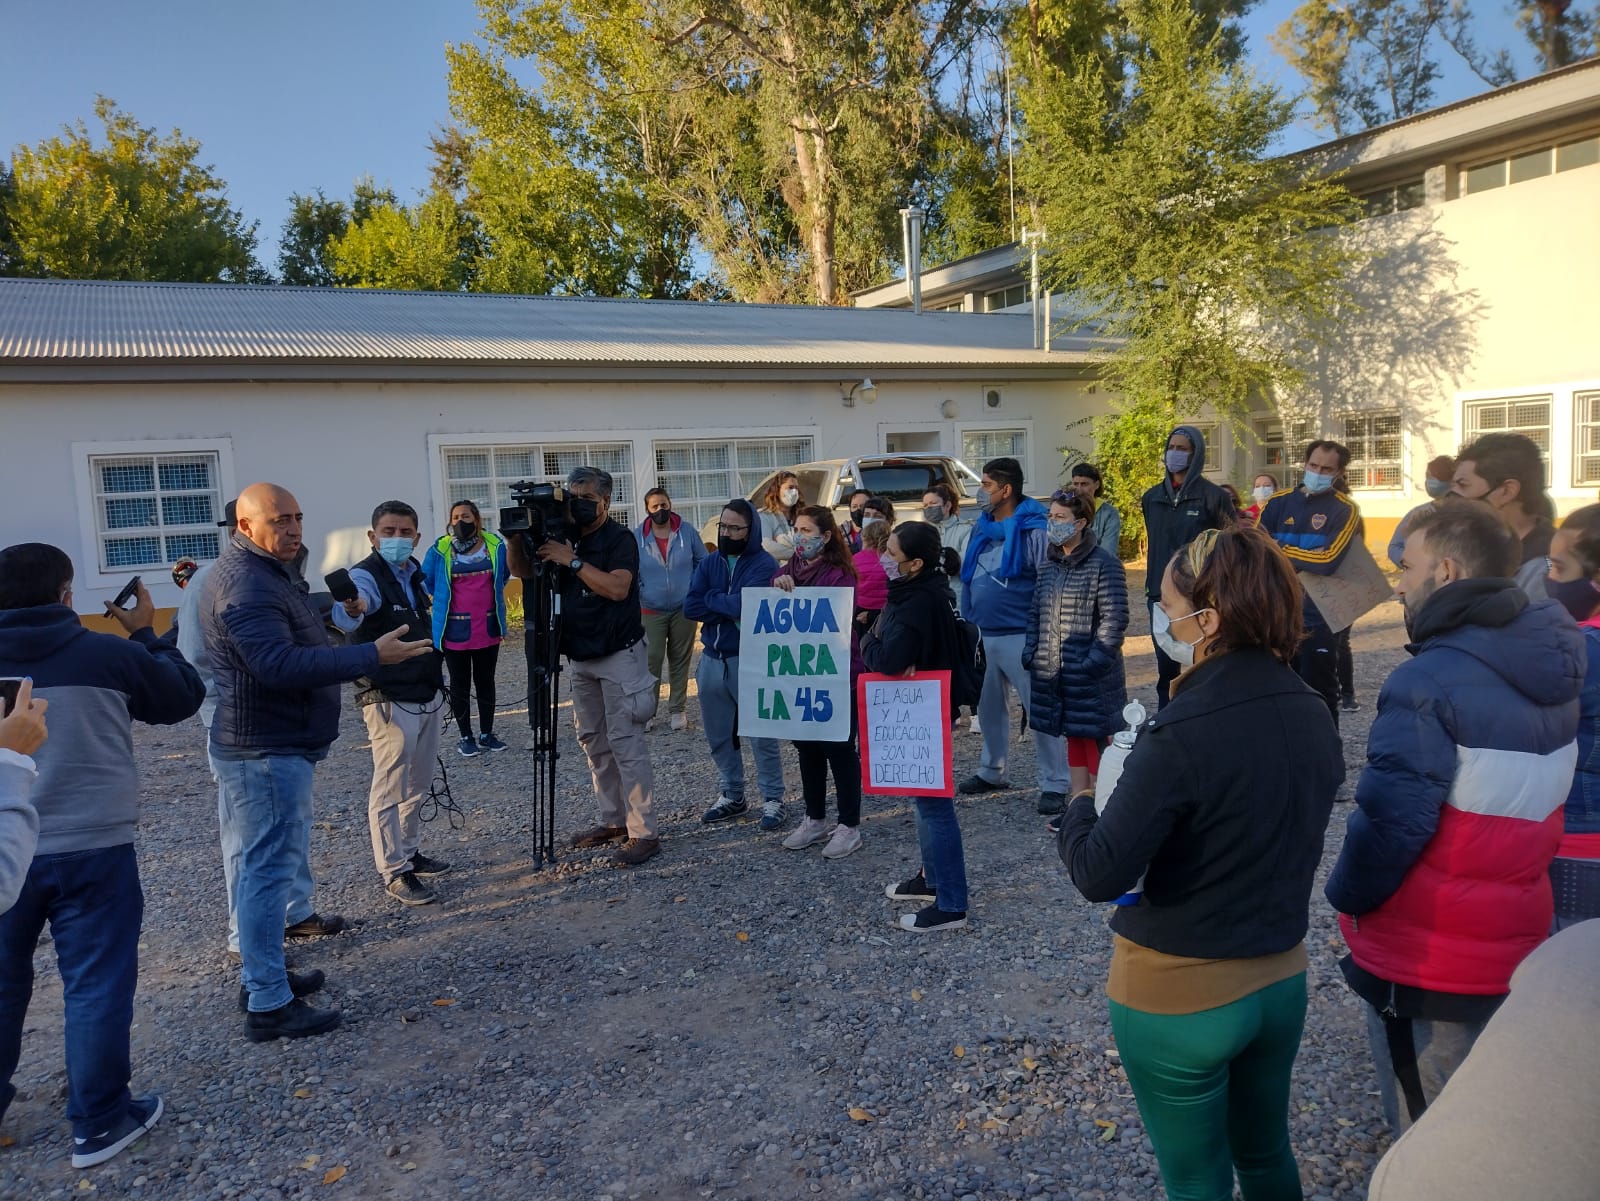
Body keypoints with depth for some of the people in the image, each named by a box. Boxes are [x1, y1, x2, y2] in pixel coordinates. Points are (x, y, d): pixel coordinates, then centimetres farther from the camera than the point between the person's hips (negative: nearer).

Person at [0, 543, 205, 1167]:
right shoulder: (109, 654, -9)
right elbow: (184, 698, 5)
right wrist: (146, 635, 14)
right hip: (92, 850, -3)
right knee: (97, 985, 6)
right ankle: (99, 1122, 13)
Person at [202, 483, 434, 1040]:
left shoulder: (266, 570, 14)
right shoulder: (246, 583, -20)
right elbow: (279, 664, -31)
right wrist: (373, 655, -33)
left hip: (265, 746, 11)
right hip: (267, 750, -11)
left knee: (262, 864, 18)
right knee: (269, 868, -7)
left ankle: (262, 973, 30)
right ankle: (268, 1005, -1)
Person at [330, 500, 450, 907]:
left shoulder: (414, 572, 8)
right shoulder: (365, 576, -16)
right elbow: (345, 617, -39)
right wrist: (352, 608, -63)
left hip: (427, 695, 8)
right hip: (390, 701, -8)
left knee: (418, 785, 18)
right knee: (390, 790, -2)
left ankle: (410, 853, 31)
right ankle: (394, 871, 7)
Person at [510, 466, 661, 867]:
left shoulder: (620, 540, -10)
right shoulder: (564, 538, 8)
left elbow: (618, 587, -25)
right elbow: (523, 570, 5)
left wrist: (572, 560, -26)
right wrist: (516, 537, -13)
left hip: (619, 656, -7)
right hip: (580, 657, 8)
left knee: (626, 743, -9)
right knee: (594, 743, 12)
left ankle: (643, 833, -6)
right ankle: (613, 820, 22)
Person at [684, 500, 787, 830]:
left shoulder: (764, 565, -9)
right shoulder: (709, 563, 8)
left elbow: (746, 605, -23)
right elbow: (690, 607, -3)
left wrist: (712, 598, -6)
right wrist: (729, 609, -14)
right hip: (712, 660, 6)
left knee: (761, 735, 0)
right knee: (719, 735, 14)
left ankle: (773, 799, 12)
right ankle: (733, 796, 28)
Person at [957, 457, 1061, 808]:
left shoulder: (1032, 529, -13)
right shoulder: (983, 526, 9)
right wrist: (969, 616, 14)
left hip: (1019, 635, -8)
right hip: (984, 634, 8)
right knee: (990, 707, 18)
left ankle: (1054, 785, 5)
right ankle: (991, 771, 34)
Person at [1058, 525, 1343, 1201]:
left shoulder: (1181, 735, -27)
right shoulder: (1313, 717, -5)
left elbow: (1100, 876, -26)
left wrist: (1079, 807, -8)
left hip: (1180, 995, -6)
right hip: (1281, 980, 6)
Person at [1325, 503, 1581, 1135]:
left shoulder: (1427, 683, -23)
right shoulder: (1546, 674, 4)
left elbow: (1389, 820, -23)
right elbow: (1534, 804, 11)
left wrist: (1347, 896, -6)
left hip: (1427, 963, -7)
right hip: (1515, 945, 8)